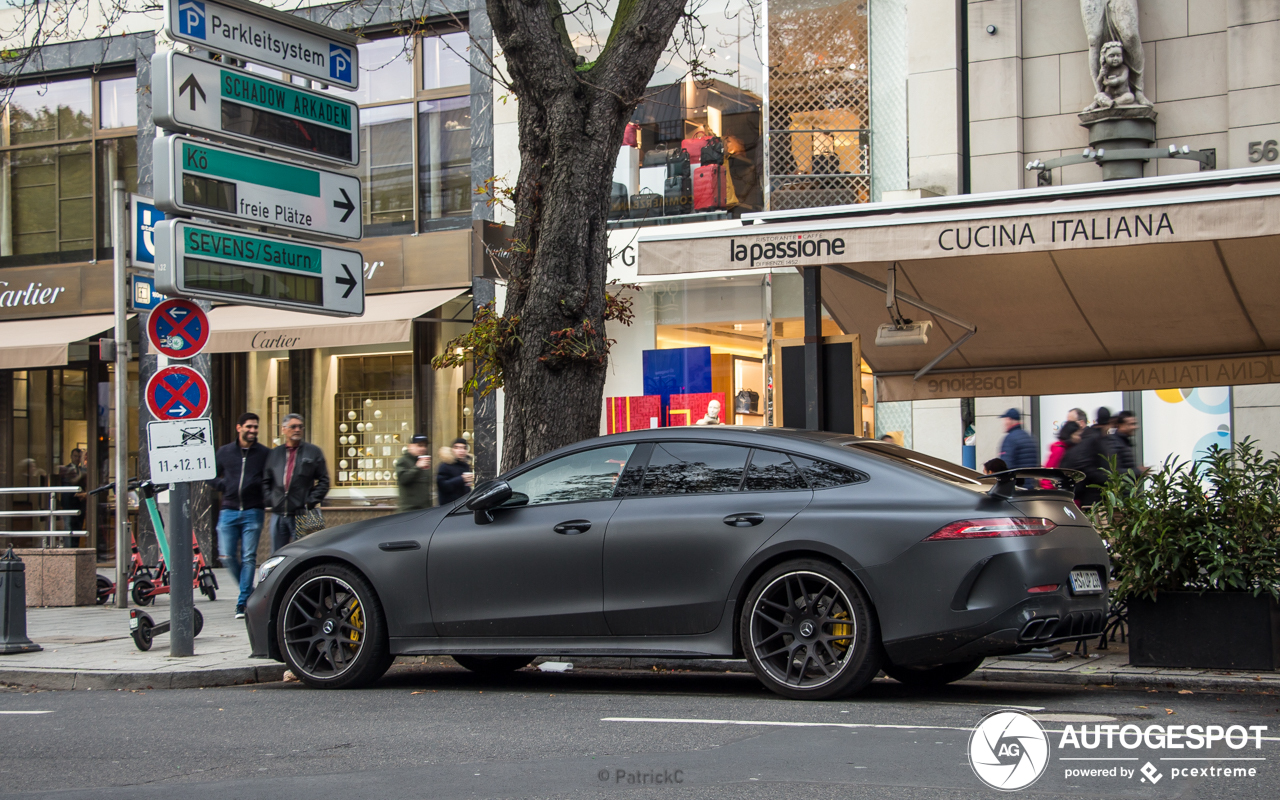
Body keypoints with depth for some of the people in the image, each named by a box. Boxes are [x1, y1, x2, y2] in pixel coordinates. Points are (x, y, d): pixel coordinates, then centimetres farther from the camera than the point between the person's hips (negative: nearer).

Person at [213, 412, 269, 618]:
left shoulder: (264, 454, 4)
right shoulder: (224, 452, 10)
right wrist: (224, 486, 2)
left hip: (253, 512, -2)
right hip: (228, 511, 2)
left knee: (249, 558, -6)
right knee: (227, 557, -2)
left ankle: (243, 602, -2)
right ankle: (248, 590, 19)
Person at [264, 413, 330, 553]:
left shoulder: (313, 452, 4)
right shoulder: (275, 454, 14)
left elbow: (323, 481, 1)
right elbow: (265, 481, 18)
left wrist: (310, 502, -7)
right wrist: (270, 500, 3)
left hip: (301, 515, -4)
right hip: (278, 515, 4)